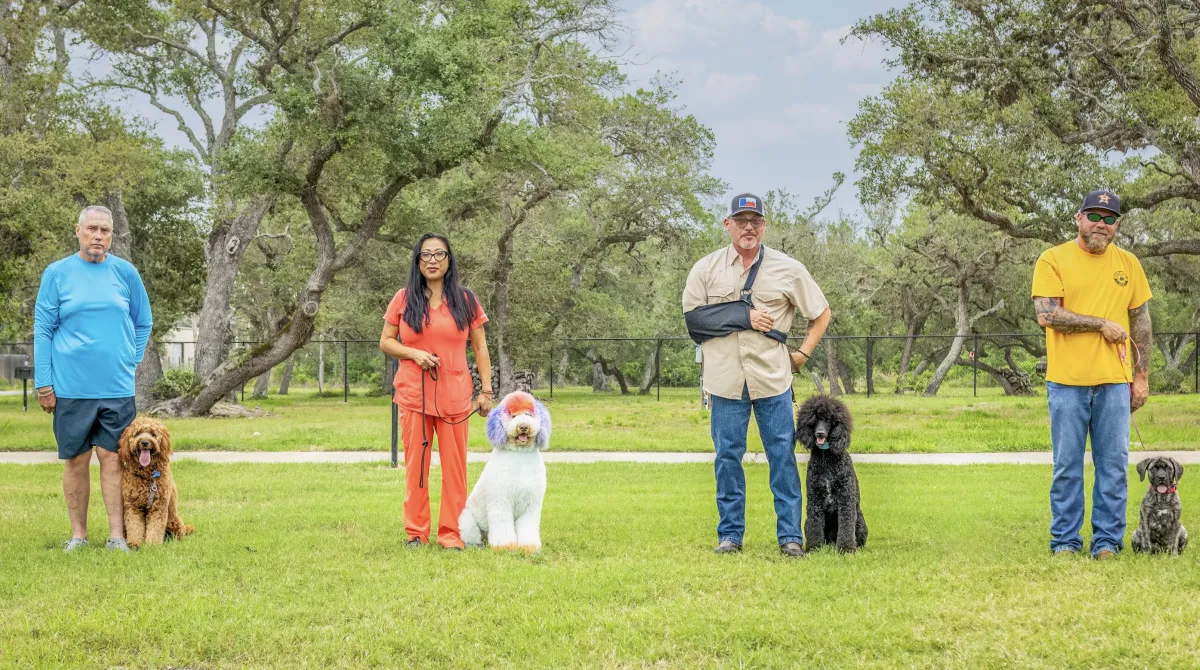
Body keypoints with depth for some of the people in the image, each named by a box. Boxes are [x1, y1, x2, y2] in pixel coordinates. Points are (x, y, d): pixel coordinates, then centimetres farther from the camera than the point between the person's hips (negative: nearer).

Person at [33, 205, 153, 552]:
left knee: (113, 458, 1)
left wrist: (131, 363, 5)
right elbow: (43, 330, 1)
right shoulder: (57, 273, 1)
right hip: (71, 388, 0)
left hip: (117, 388, 1)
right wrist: (43, 383, -3)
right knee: (75, 460, 6)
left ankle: (117, 535, 4)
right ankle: (78, 534, 14)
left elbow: (143, 324, 14)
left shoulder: (126, 272, 4)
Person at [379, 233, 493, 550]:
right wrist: (414, 353, -12)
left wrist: (486, 390, 1)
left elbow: (480, 347, 7)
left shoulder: (465, 300, 5)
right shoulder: (404, 299, 4)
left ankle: (452, 533, 7)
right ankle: (416, 532, 10)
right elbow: (385, 342, 6)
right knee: (415, 464, 2)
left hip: (454, 396, 0)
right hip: (413, 394, 0)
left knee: (454, 464, 0)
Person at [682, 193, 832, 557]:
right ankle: (730, 534, 14)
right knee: (727, 456, 5)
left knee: (783, 456, 1)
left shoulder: (788, 269, 4)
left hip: (773, 377, 0)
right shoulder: (706, 268, 5)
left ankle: (790, 536, 6)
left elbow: (821, 314, 13)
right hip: (725, 378, 1)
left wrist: (802, 354, 3)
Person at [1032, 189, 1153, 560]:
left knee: (1114, 464, 3)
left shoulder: (1128, 263, 11)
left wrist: (1142, 376, 8)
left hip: (1115, 382, 3)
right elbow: (1047, 314, -12)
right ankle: (1065, 541, 10)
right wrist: (1102, 324, -11)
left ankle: (1108, 540, 11)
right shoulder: (1052, 260, 0)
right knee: (1067, 466, 2)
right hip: (1067, 380, -2)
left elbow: (1141, 321, 13)